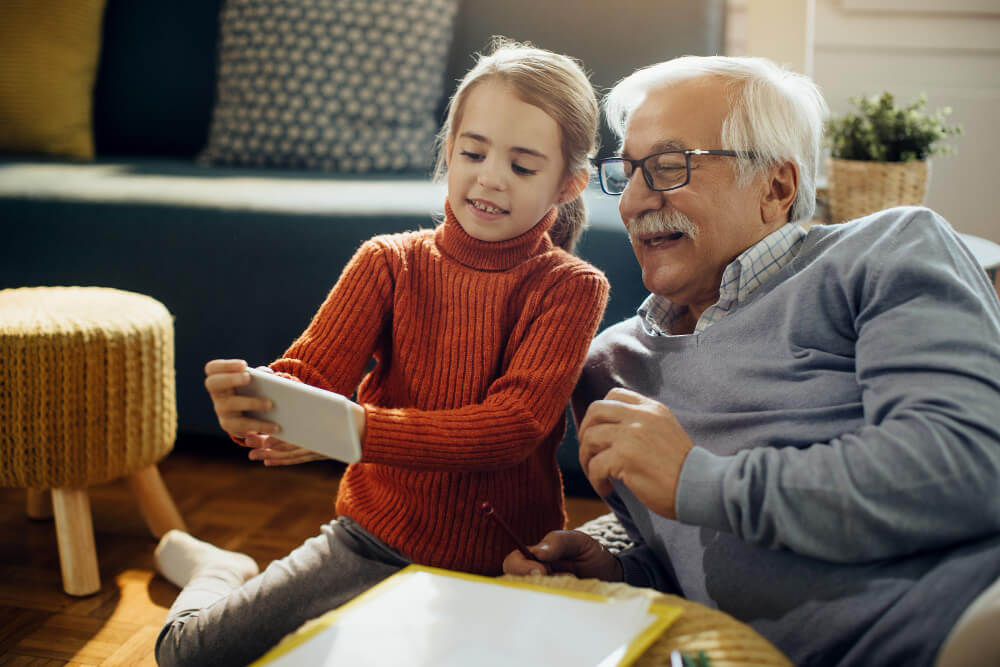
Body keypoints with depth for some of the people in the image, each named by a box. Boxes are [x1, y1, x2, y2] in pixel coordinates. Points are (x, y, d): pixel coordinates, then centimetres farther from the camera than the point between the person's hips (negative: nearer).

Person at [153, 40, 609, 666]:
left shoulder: (572, 288, -11)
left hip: (501, 564, -1)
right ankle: (217, 571, 32)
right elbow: (311, 373, -13)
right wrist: (254, 406, -39)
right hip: (372, 538, 2)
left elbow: (514, 425, -24)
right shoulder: (389, 262, -2)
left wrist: (356, 428, -38)